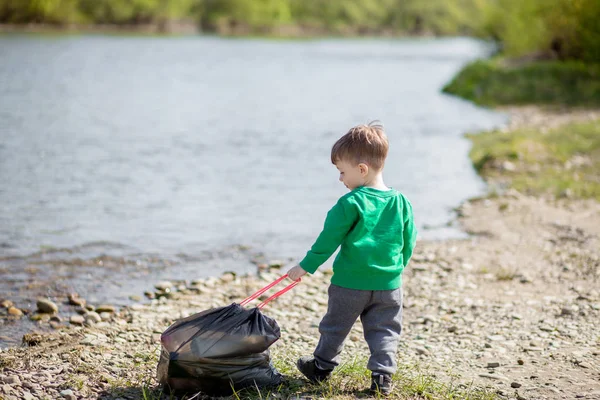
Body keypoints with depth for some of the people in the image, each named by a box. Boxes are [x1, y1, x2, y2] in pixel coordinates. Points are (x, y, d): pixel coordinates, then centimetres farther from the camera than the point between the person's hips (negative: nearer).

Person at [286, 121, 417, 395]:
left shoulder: (350, 204, -15)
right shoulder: (401, 203, -1)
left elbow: (328, 240, -11)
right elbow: (409, 243, 7)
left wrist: (307, 266, -1)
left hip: (350, 283, -3)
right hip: (389, 284, 3)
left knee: (335, 326, 15)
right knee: (384, 331, 12)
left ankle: (322, 367, 31)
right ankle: (382, 375, 3)